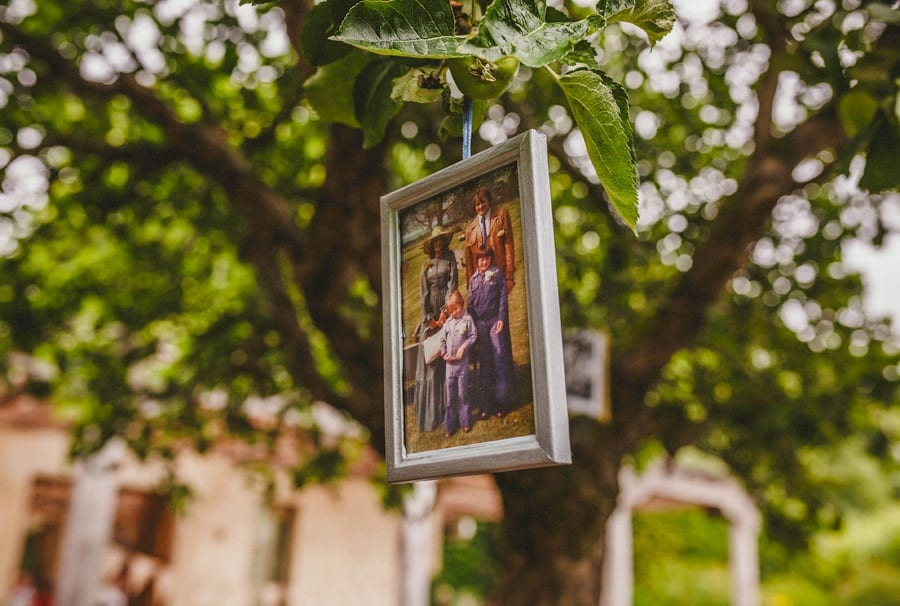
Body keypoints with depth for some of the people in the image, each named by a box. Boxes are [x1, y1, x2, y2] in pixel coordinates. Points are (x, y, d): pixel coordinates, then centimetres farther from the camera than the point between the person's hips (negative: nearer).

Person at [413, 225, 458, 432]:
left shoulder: (450, 257, 4)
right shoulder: (426, 265, 11)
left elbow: (453, 282, -6)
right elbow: (423, 292, 4)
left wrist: (445, 311, -14)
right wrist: (429, 318, -6)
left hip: (446, 306, -3)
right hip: (430, 310, 3)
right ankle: (430, 406, 5)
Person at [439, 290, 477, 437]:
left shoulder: (467, 319, -5)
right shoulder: (447, 322, 5)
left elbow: (473, 336, -4)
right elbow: (442, 339, 12)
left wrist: (464, 346, -16)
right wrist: (444, 353, 0)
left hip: (462, 362, -3)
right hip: (450, 363, 3)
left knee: (463, 393, 4)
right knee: (450, 395, 7)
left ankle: (464, 422, 18)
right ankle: (449, 426, 14)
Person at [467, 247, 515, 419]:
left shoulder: (497, 274, 3)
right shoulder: (473, 278, 13)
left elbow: (503, 297, -2)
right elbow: (470, 303, 13)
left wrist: (502, 319, -11)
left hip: (495, 320, -3)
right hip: (479, 323, 3)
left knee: (500, 358, -3)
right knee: (483, 362, 5)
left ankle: (502, 402, 3)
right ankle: (486, 404, 9)